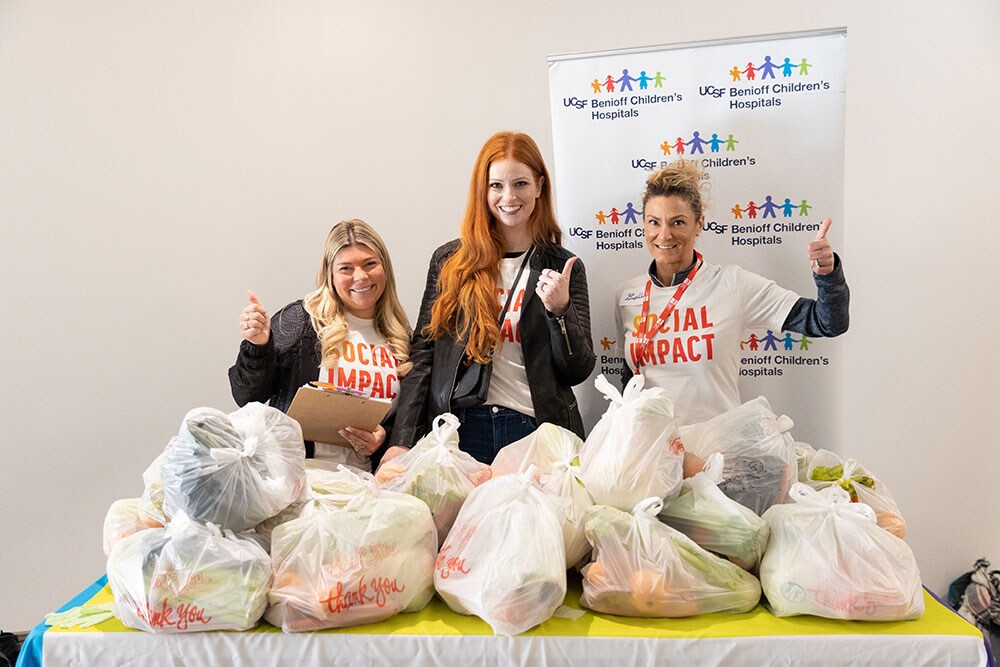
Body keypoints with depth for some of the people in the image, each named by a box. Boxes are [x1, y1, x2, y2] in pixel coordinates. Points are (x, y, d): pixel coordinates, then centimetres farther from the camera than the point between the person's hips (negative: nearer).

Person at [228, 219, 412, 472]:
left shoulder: (400, 336, 13)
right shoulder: (300, 319, 3)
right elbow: (248, 398, 3)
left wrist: (385, 437, -2)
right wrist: (257, 347, -13)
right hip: (301, 473, -2)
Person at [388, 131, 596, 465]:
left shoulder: (563, 268, 4)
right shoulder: (449, 261, 4)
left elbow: (577, 372, 2)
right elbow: (422, 354, 3)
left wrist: (560, 310, -15)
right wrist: (402, 441, -4)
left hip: (537, 431, 0)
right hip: (461, 429, 0)